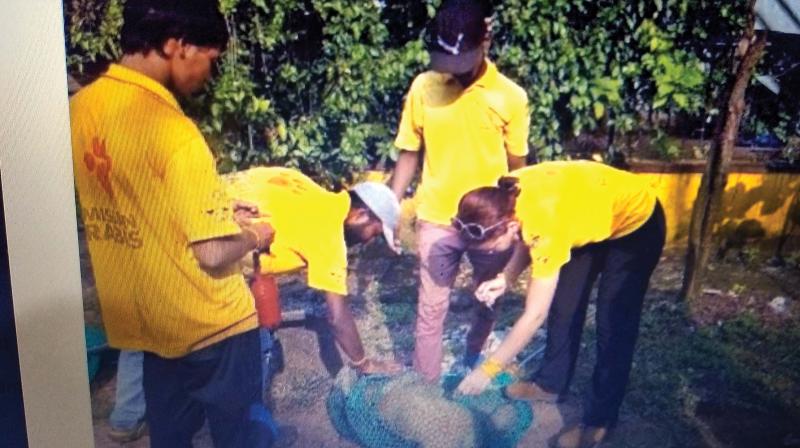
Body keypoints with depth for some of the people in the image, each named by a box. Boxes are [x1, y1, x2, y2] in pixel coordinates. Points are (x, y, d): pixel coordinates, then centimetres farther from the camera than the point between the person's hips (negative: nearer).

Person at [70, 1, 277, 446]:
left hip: (145, 315, 7)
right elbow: (212, 253, -25)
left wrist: (217, 206, 11)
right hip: (208, 324, -7)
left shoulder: (81, 107, -2)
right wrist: (254, 236, -4)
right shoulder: (172, 130, -27)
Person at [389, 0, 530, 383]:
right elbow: (409, 154, 1)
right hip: (437, 221, 0)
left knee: (489, 303, 19)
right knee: (431, 310, 5)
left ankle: (473, 367, 46)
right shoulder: (423, 88, -6)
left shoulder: (511, 96, -9)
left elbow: (516, 167, -2)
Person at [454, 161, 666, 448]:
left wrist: (488, 370, -27)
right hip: (593, 215, 8)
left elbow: (534, 316, -34)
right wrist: (506, 278, -16)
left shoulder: (546, 224, -41)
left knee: (613, 323, -5)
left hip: (636, 221, -8)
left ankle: (599, 419, 8)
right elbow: (527, 239, 1)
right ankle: (551, 383, 29)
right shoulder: (506, 196, -21)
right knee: (564, 304, 12)